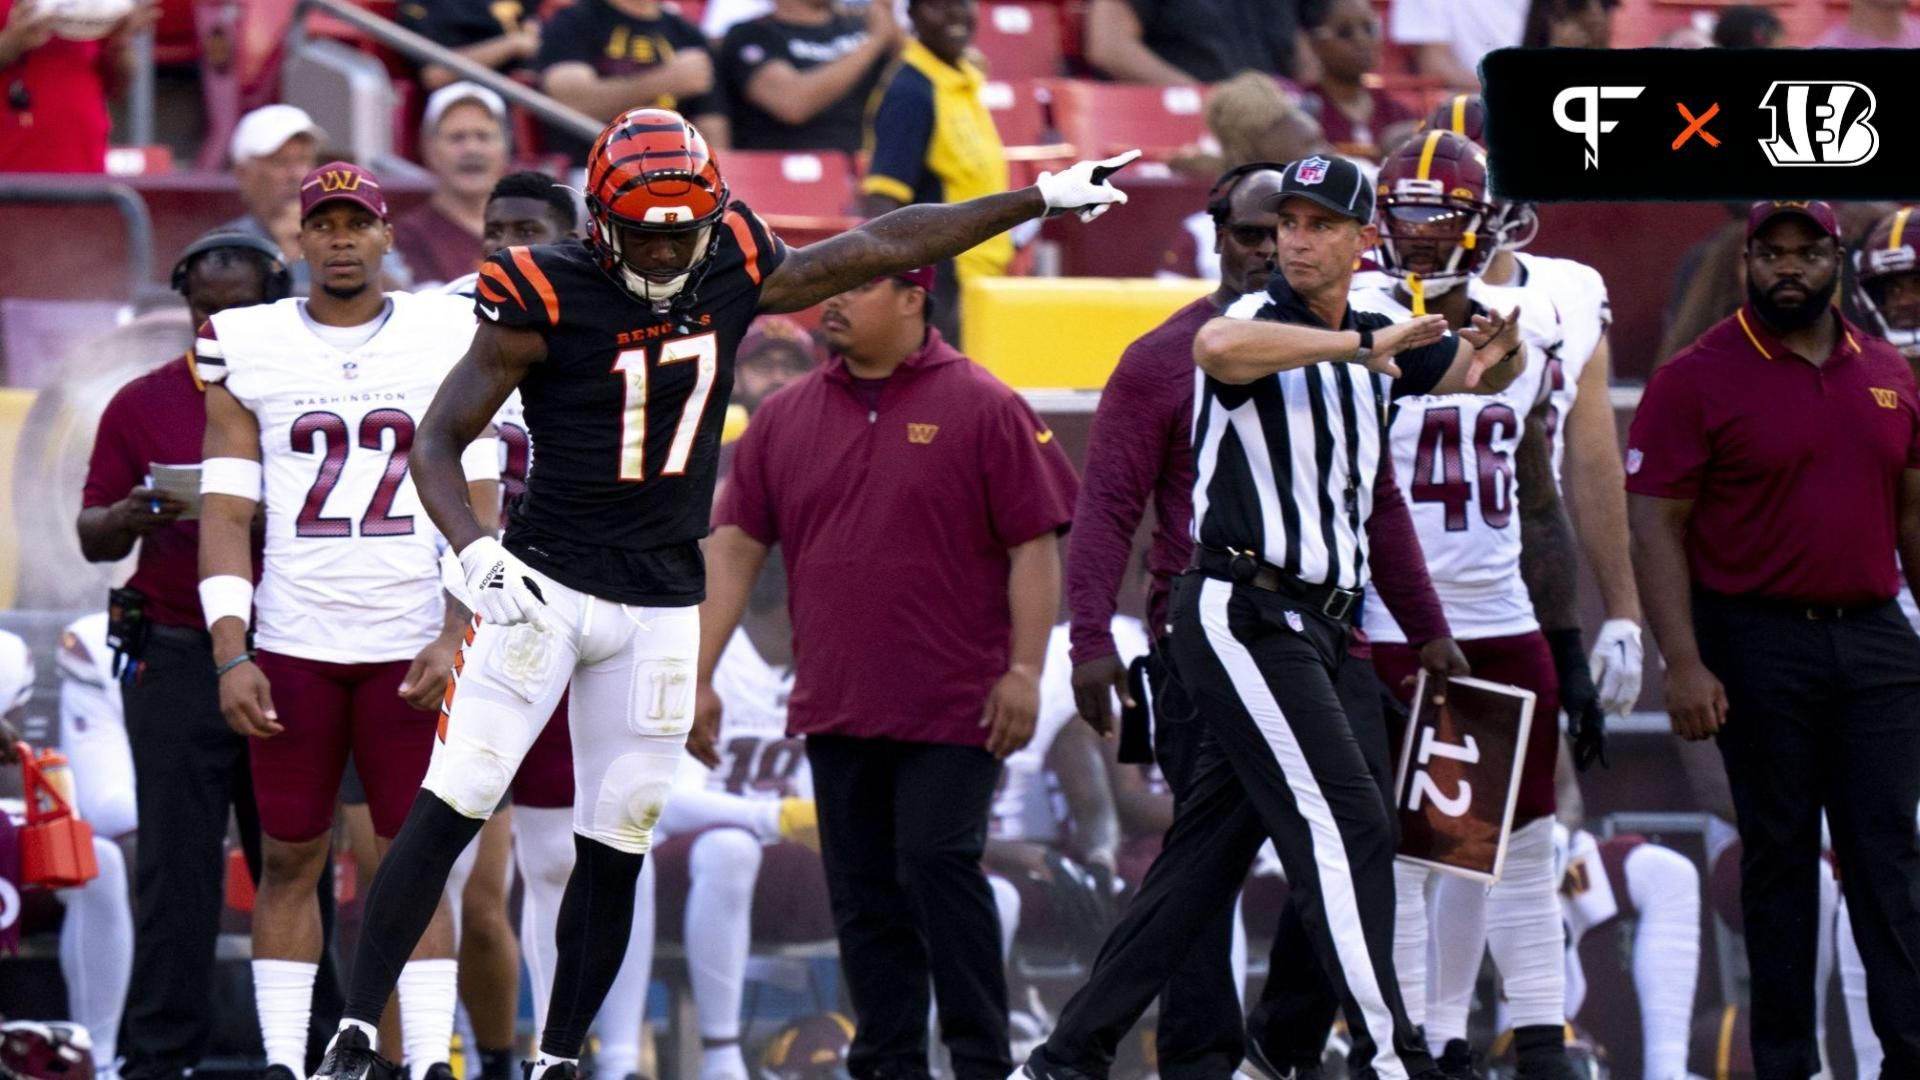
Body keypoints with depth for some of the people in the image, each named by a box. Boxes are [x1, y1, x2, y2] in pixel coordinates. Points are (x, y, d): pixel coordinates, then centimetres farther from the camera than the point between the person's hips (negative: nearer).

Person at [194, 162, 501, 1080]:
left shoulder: (447, 343, 6)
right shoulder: (248, 350, 6)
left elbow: (476, 509, 4)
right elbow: (227, 515, 4)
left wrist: (456, 636, -7)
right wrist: (231, 655, -5)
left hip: (411, 646, -1)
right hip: (292, 648, 1)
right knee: (290, 857, 3)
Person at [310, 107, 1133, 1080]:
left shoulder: (733, 272, 1)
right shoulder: (547, 299, -12)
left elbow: (885, 246, 13)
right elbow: (438, 441, -10)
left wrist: (1045, 198, 18)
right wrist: (471, 549, -28)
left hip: (660, 607, 4)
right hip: (545, 585, -4)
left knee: (616, 851, 5)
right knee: (447, 812, -12)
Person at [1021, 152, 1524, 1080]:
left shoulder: (1377, 336, 14)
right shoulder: (1260, 322, -10)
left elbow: (1477, 374, 22)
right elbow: (1218, 347, -34)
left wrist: (1497, 353, -3)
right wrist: (1361, 345, -39)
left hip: (1303, 627, 9)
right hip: (1243, 613, -9)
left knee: (1206, 856, 9)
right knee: (1345, 827, -13)